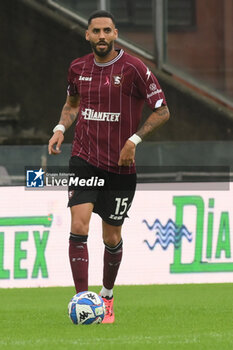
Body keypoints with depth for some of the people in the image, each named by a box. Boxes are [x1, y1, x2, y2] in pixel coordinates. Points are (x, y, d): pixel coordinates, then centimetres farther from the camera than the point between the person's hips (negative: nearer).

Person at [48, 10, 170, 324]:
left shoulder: (134, 69, -10)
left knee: (112, 238, 8)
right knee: (79, 225, -16)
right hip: (84, 159, 2)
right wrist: (61, 128, 4)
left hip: (120, 165, -2)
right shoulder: (78, 68, 3)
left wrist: (134, 140, -14)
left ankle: (107, 296, 32)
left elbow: (162, 111, -5)